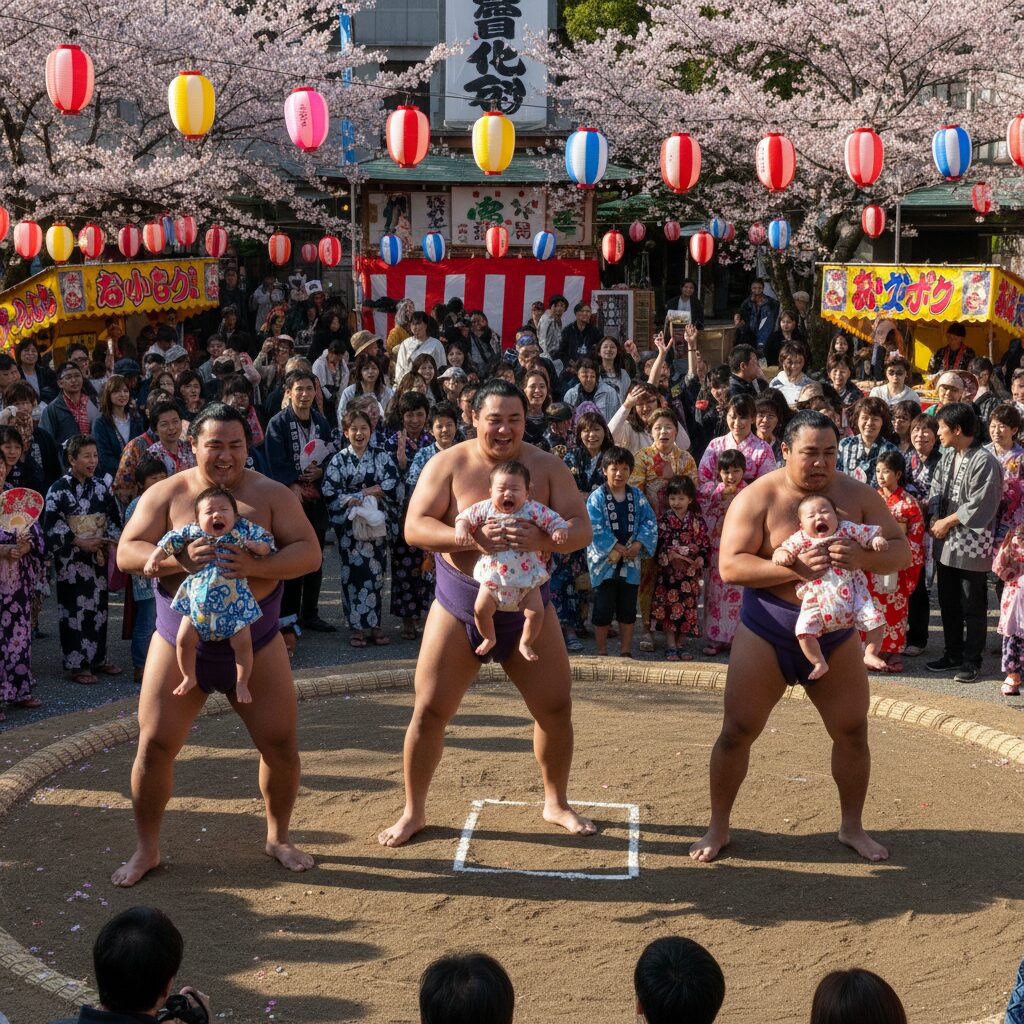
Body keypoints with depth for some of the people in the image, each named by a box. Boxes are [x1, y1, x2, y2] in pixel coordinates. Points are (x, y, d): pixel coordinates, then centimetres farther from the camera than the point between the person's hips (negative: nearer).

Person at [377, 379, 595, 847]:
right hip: (459, 606, -1)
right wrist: (472, 539, -32)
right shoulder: (448, 464, -8)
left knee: (556, 707, 4)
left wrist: (539, 539, -31)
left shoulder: (547, 467, -3)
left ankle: (556, 803, 27)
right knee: (430, 709, -1)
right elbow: (414, 528, -16)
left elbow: (581, 528, -10)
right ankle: (413, 811, 16)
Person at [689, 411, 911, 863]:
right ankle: (718, 826, 16)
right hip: (768, 631, -3)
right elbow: (730, 567, -19)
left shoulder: (857, 495, -2)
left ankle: (852, 826, 27)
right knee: (737, 730, -1)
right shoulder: (758, 498, -12)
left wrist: (862, 557, -25)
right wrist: (796, 568, -30)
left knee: (853, 731, 7)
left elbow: (901, 551, -2)